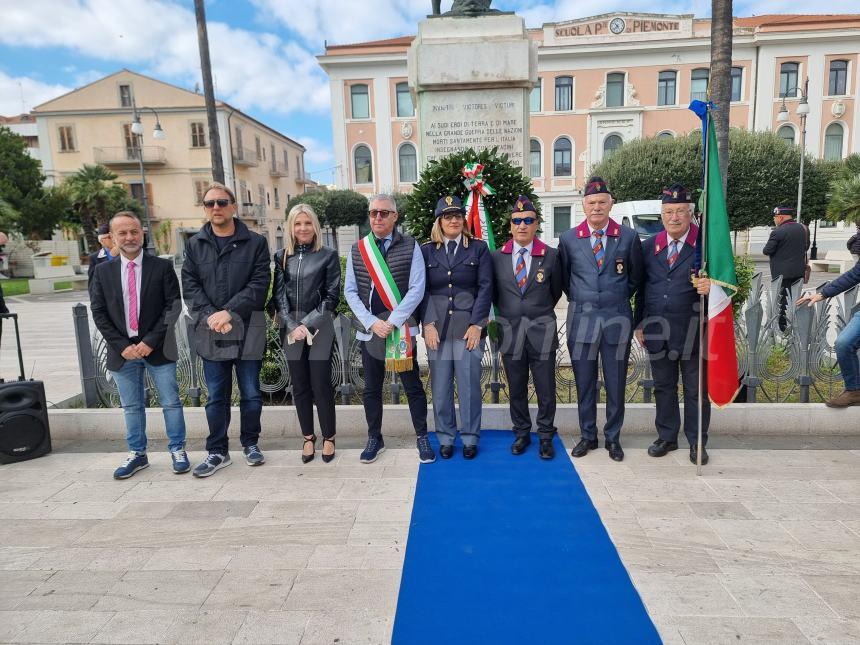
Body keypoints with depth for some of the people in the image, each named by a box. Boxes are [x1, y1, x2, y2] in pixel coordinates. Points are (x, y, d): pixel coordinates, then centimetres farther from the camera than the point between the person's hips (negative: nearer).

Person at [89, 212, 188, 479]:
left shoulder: (162, 267, -3)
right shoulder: (102, 271, 4)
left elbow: (173, 306, -7)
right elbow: (99, 313, 3)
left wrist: (151, 341, -13)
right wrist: (122, 346, -7)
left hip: (157, 348, -2)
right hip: (122, 351, 2)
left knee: (171, 402, 4)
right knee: (131, 406, 13)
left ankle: (177, 450, 18)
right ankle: (137, 454, 26)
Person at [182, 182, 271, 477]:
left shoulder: (255, 242, 1)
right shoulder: (195, 245, 10)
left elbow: (259, 284, -6)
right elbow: (190, 286, 3)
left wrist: (229, 311, -15)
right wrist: (210, 315, -12)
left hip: (247, 329, -2)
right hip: (210, 331, 2)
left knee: (251, 393, 8)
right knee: (216, 396, 9)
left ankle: (250, 443, 26)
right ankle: (217, 451, 20)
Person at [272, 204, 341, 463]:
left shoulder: (328, 255, 0)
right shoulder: (282, 256, 8)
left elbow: (331, 296, -3)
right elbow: (279, 295, 4)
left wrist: (308, 324, -11)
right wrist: (292, 326, -10)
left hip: (319, 327, -3)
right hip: (291, 328, 3)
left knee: (321, 385, -1)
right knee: (300, 386, 9)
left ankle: (328, 437, 16)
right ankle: (308, 437, 23)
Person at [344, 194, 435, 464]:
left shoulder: (410, 246, -2)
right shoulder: (357, 249, 5)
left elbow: (417, 289, -8)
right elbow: (350, 291, 3)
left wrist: (392, 322, -14)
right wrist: (372, 322, -9)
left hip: (401, 328, -2)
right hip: (368, 329, 3)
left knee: (412, 385, 5)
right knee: (371, 388, 12)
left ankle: (422, 438, 21)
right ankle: (374, 439, 28)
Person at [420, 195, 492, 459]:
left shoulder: (479, 248, 6)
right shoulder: (426, 250, 8)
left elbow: (485, 287, 0)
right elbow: (422, 290, 3)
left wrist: (477, 324, -7)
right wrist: (428, 324, -7)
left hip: (469, 326, -1)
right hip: (437, 327, 1)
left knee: (469, 385, 2)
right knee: (440, 386, 5)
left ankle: (470, 438, 17)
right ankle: (445, 438, 19)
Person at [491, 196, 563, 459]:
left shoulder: (550, 255, -2)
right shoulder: (497, 257, 1)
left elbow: (556, 291, 11)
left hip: (542, 332, -1)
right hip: (510, 333, 1)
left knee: (546, 390, 5)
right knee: (516, 390, 13)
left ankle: (546, 436, 23)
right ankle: (521, 433, 29)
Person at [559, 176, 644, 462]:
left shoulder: (629, 237, 0)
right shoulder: (568, 239, 2)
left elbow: (636, 276, 13)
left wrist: (619, 298, 11)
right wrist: (580, 299, 11)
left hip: (617, 318, 0)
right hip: (581, 318, 1)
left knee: (616, 383, 7)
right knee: (584, 383, 8)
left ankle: (613, 438, 23)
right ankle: (587, 436, 23)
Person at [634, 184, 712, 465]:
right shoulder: (649, 246, 7)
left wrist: (712, 286, -25)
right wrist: (639, 324, 9)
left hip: (693, 331, -3)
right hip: (657, 331, 3)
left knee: (696, 389, 8)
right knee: (663, 387, 14)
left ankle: (697, 442, 23)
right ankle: (667, 437, 28)